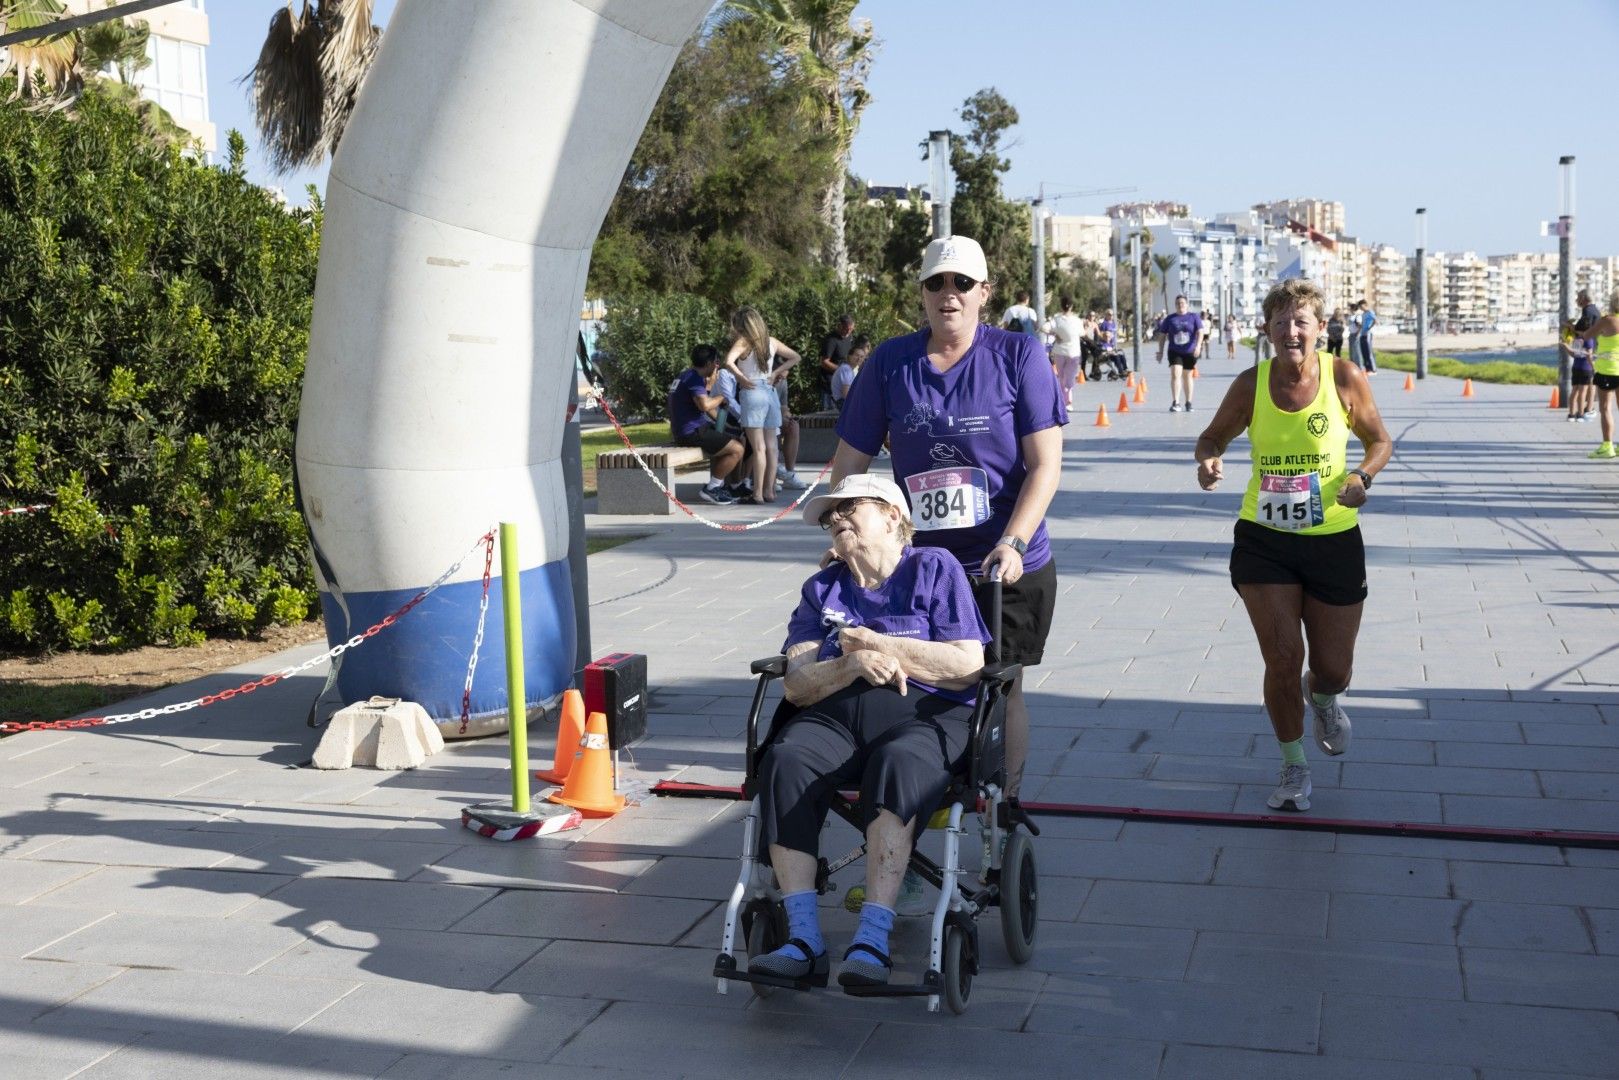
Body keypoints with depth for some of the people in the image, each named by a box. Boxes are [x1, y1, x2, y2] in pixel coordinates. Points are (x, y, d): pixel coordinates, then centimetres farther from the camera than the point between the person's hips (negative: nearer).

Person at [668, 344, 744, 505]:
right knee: (737, 449, -11)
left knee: (725, 442, 29)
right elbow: (705, 405, -31)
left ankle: (716, 487, 21)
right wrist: (721, 398, -11)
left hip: (683, 432, 11)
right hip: (692, 433, -11)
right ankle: (711, 489, -6)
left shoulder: (684, 376, 18)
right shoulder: (694, 378, -15)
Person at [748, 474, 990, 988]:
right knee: (784, 762, -30)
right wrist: (853, 664, -12)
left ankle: (873, 939, -40)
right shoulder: (821, 589, 23)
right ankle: (803, 938, -33)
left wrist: (878, 644, -5)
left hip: (925, 715, -3)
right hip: (835, 714, 4)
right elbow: (796, 684, 8)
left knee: (897, 766, -38)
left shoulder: (935, 568, 10)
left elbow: (967, 665, -2)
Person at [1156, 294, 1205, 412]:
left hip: (1190, 352, 0)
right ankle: (1175, 403, -22)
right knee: (1175, 374, -17)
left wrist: (1198, 345, -20)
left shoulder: (1194, 317, 2)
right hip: (1175, 352, 0)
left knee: (1187, 376, 11)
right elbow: (1162, 335, 8)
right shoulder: (1169, 319, 4)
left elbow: (1200, 332, -5)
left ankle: (1188, 403, 22)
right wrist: (1160, 351, 5)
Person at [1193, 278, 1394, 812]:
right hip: (1263, 540, 0)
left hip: (1334, 541, 0)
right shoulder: (1251, 384, -7)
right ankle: (1294, 767, 18)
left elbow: (1379, 439, 4)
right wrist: (1208, 460, -15)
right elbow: (1213, 436, 8)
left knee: (1334, 669, 8)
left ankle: (1322, 698, 49)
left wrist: (1362, 476, -17)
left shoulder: (1345, 377, -9)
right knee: (1283, 658, -6)